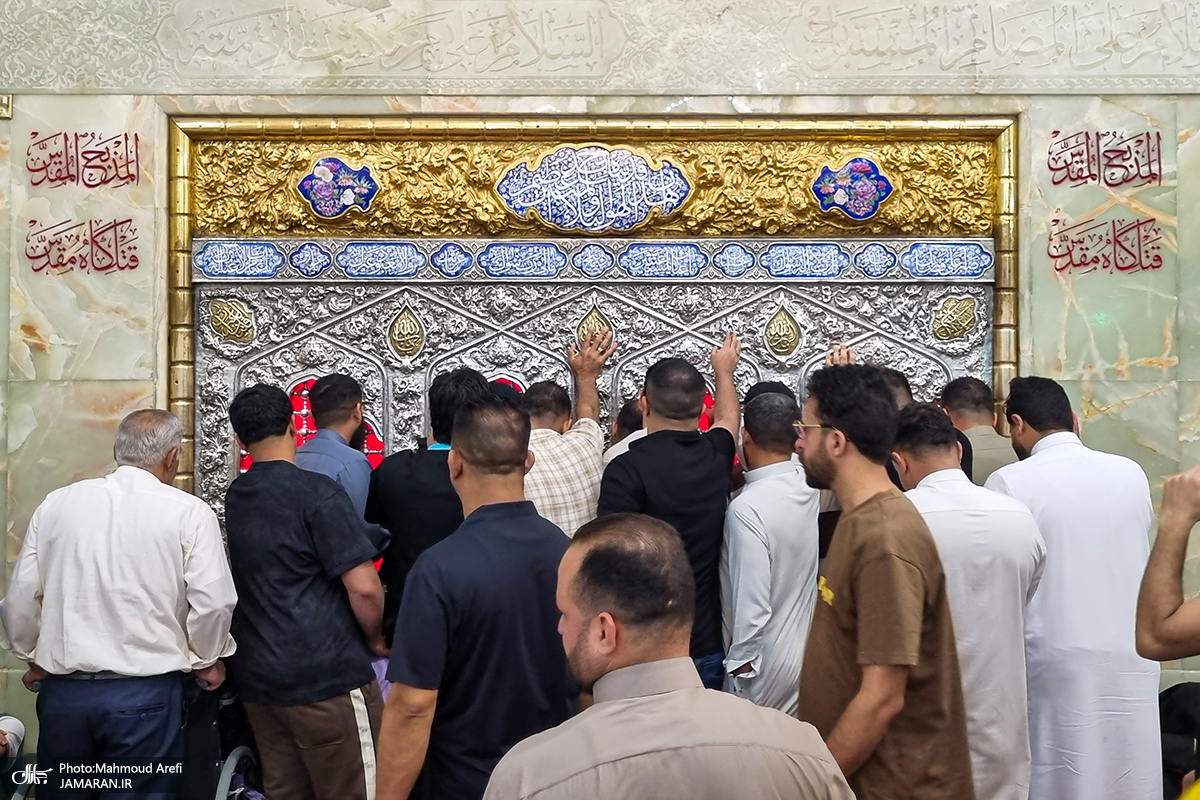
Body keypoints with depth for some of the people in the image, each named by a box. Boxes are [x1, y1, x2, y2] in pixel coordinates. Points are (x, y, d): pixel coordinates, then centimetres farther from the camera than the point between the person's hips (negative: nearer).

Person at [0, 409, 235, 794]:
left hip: (63, 691, 4)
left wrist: (33, 657, 23)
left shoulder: (56, 504, 3)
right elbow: (212, 602, -11)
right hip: (144, 696, -4)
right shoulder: (189, 513, -8)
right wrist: (206, 661, 7)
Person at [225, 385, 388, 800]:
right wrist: (374, 639, 0)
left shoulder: (235, 497, 8)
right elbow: (364, 588, -18)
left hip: (257, 676, 7)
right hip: (326, 675, -7)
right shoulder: (317, 492, -15)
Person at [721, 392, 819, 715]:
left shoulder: (746, 509, -26)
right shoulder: (809, 488, -5)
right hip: (807, 655, 7)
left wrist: (740, 665, -13)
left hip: (765, 667, -7)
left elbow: (752, 605, -26)